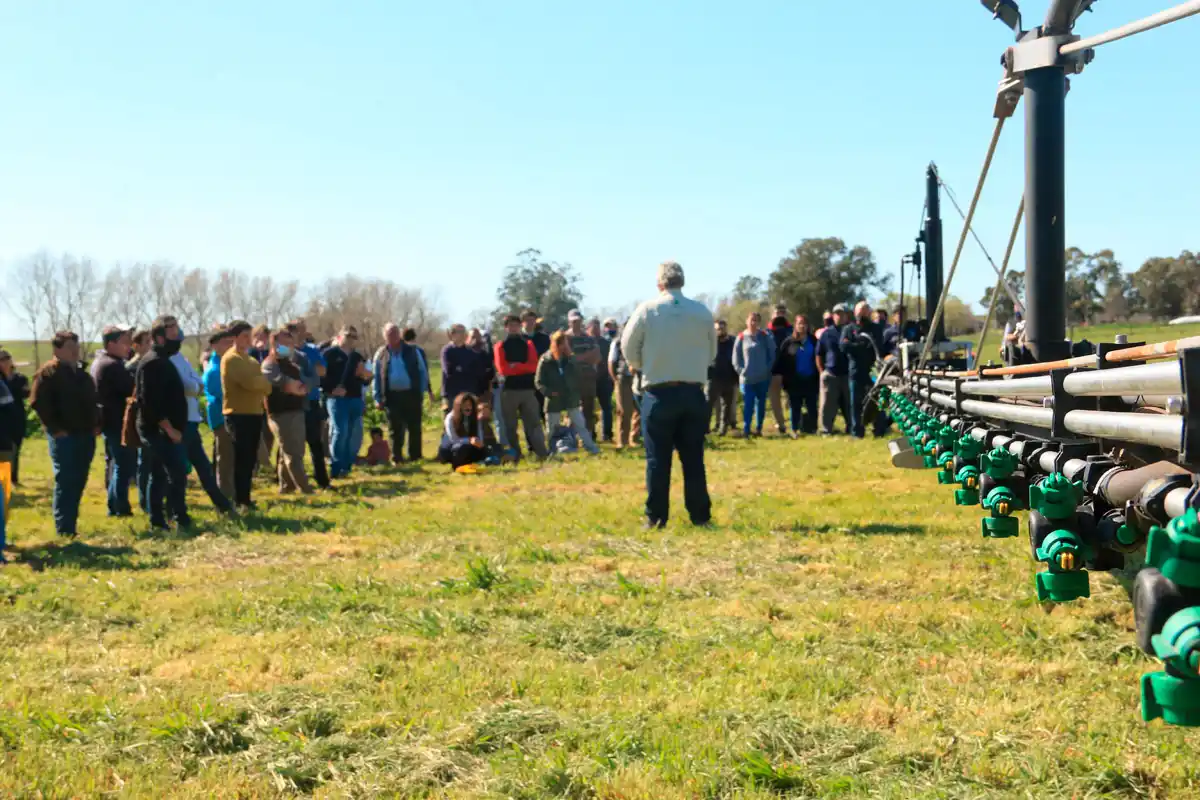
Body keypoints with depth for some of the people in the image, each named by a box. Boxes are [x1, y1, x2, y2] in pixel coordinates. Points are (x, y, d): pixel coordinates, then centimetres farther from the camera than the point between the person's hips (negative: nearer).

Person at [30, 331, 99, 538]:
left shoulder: (81, 374, 18)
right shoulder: (48, 372, -8)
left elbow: (92, 402, 27)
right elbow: (38, 403, -15)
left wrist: (96, 424, 14)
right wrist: (55, 429, -17)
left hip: (85, 435, 8)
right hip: (64, 437, -8)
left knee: (78, 483, 10)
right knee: (65, 483, -7)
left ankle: (70, 526, 18)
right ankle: (64, 530, -5)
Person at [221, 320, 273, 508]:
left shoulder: (248, 358, 19)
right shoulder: (231, 359, -12)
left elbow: (262, 382, 17)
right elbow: (249, 382, -23)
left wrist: (262, 383, -5)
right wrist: (264, 380, -5)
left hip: (254, 413, 9)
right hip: (239, 415, -9)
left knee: (250, 459, 12)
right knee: (242, 459, -6)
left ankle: (245, 498, 20)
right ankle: (240, 500, -1)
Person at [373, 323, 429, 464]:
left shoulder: (412, 351, 3)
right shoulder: (381, 354, 5)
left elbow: (423, 372, 6)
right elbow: (376, 378, 8)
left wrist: (422, 391, -1)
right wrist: (378, 398, 2)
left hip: (411, 394, 0)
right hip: (392, 396, 0)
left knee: (414, 428, 3)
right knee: (396, 430, 4)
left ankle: (415, 457, 12)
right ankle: (396, 458, 10)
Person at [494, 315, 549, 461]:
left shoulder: (528, 344, 9)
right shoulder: (500, 346, 7)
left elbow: (534, 366, -4)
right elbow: (502, 369, -7)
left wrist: (516, 366, -11)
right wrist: (524, 368, -9)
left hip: (527, 389, 0)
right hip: (508, 390, 0)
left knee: (533, 422, 2)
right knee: (510, 425, -2)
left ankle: (542, 452, 1)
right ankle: (514, 454, -3)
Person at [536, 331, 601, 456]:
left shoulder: (571, 359, 2)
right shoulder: (545, 361, -8)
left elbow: (579, 379, 11)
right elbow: (538, 382, -8)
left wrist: (579, 395, 6)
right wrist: (549, 392, -21)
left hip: (571, 400, 2)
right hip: (553, 401, -2)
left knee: (580, 425, 5)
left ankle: (592, 448, 9)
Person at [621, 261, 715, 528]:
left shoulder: (647, 309, -7)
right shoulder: (703, 311, -1)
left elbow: (628, 346, 1)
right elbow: (711, 352, 7)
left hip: (659, 394, -2)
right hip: (693, 392, 2)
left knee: (657, 459, 5)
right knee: (693, 458, 9)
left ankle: (656, 517, 6)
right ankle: (700, 515, 12)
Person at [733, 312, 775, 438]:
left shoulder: (765, 336, 1)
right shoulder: (741, 337, 1)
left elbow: (772, 354, 3)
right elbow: (736, 358, 4)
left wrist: (768, 369, -4)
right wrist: (741, 371, -4)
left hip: (763, 378, 1)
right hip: (747, 378, -1)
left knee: (761, 404, 9)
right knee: (748, 405, -5)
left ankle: (759, 428, 18)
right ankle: (746, 430, -4)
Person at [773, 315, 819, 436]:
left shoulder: (813, 341, 2)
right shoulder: (789, 342, 0)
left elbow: (818, 358, 1)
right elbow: (781, 360, -1)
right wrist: (779, 374, -8)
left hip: (810, 380, 1)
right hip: (794, 380, -1)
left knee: (812, 406, 2)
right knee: (795, 407, 6)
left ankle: (812, 428, 10)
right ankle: (795, 429, 14)